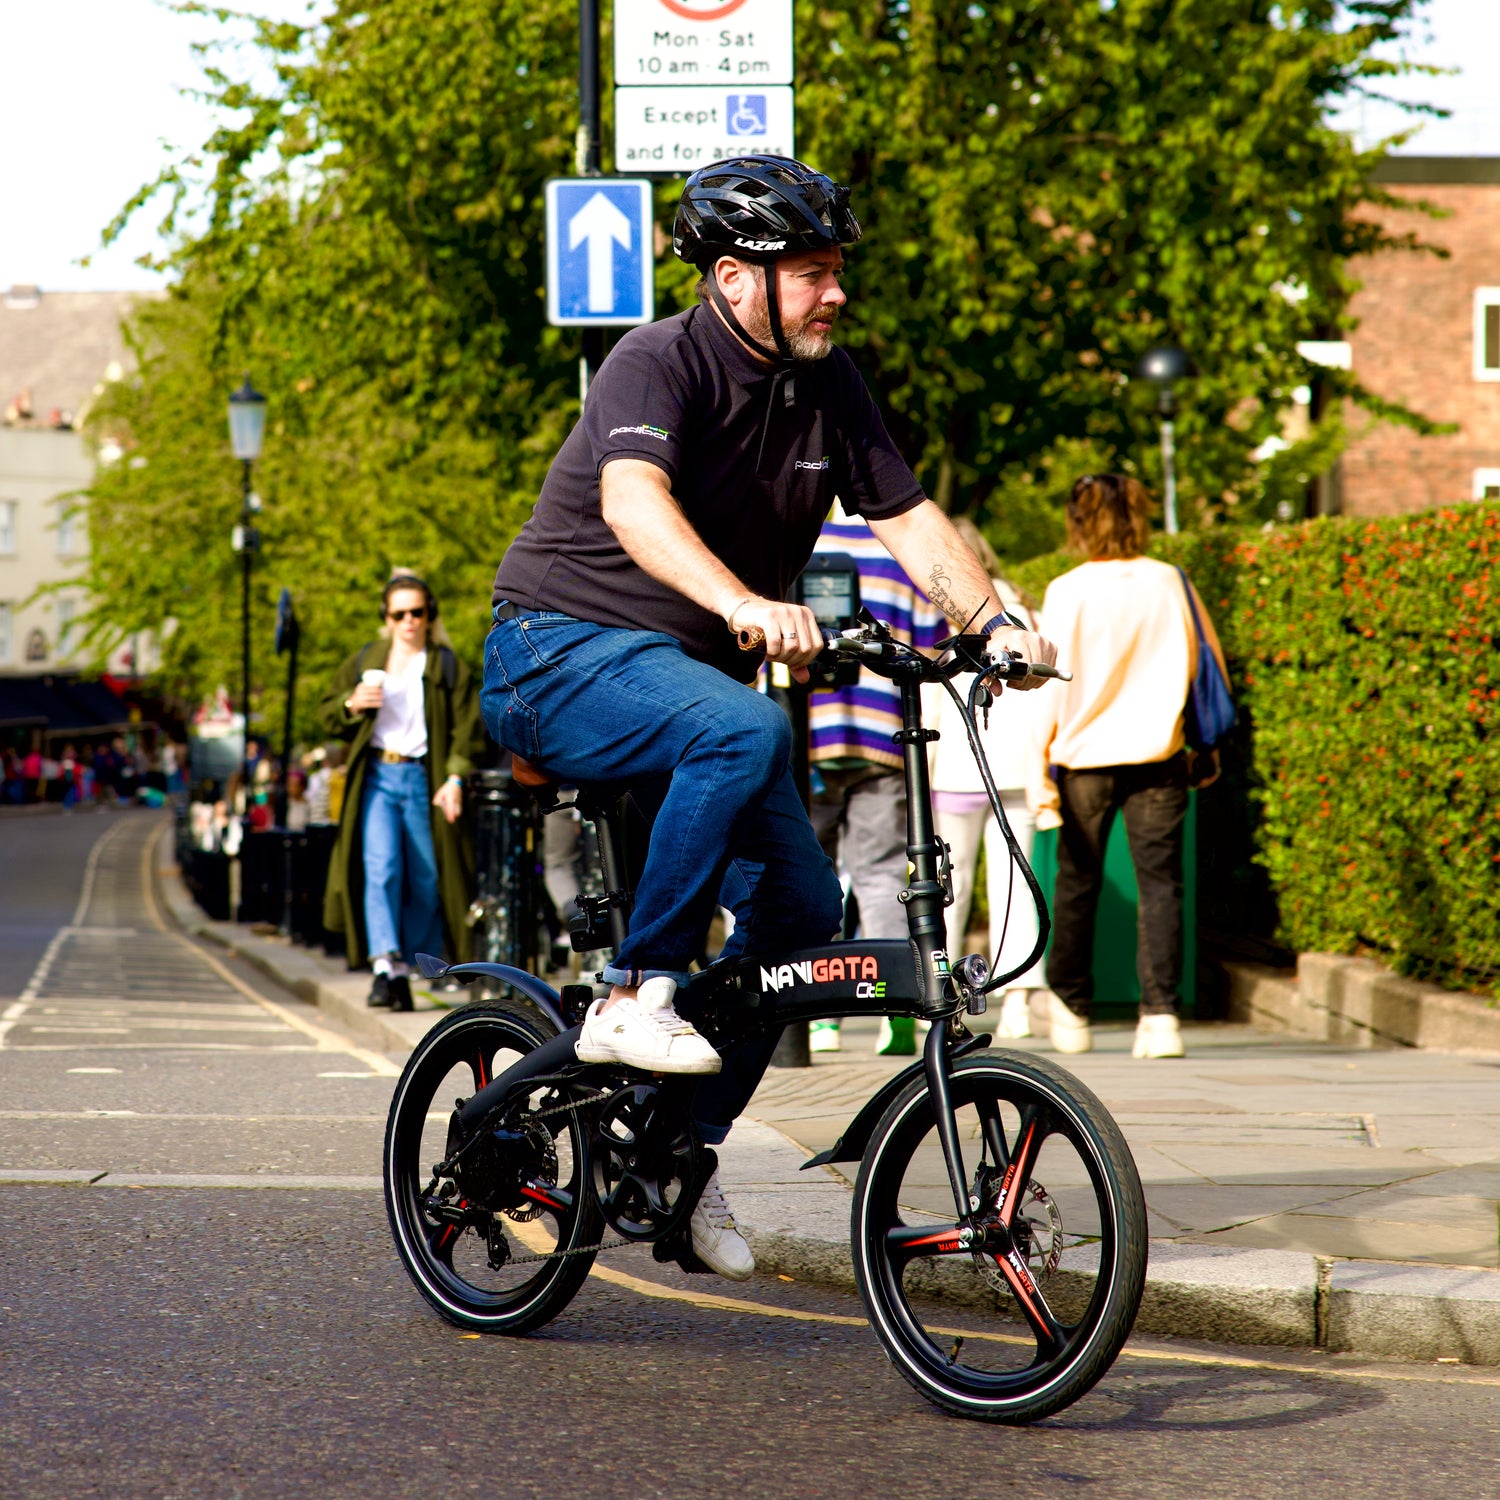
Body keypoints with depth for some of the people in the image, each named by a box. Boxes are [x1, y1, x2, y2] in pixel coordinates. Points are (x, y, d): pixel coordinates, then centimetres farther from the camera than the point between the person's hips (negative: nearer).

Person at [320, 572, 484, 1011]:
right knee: (380, 866, -17)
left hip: (423, 779, 0)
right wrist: (352, 703, -6)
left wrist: (455, 778, -12)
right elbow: (328, 716, 17)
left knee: (424, 879, 1)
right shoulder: (366, 661, 13)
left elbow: (467, 727, 1)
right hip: (377, 777, 0)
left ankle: (404, 970, 11)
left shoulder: (446, 665, 7)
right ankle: (384, 965, -26)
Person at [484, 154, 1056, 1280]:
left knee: (802, 907, -2)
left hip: (685, 669, 8)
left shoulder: (829, 387, 4)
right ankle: (632, 1002, -26)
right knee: (747, 730, -36)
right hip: (564, 656, -8)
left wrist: (995, 620, -15)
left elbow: (909, 518, 3)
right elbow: (633, 501, -36)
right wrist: (743, 605, -53)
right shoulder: (659, 363, -18)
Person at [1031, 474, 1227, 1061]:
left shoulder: (1067, 593, -7)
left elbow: (1051, 683, -7)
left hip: (1086, 755, -1)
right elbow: (1209, 666, 7)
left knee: (1078, 882, 13)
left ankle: (1071, 1011, 24)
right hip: (1158, 751, 1)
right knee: (1160, 881, 0)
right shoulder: (1169, 583, 0)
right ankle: (1161, 1014, -11)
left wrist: (1040, 766, -3)